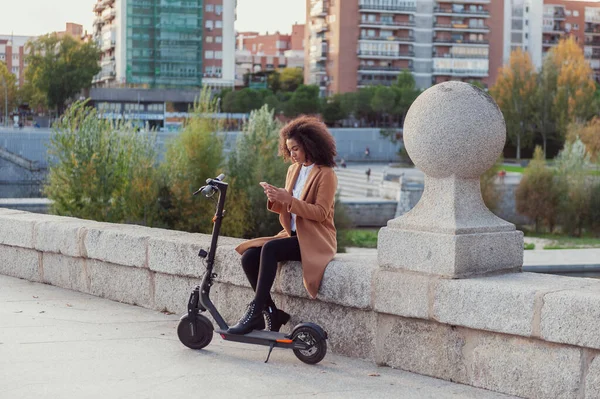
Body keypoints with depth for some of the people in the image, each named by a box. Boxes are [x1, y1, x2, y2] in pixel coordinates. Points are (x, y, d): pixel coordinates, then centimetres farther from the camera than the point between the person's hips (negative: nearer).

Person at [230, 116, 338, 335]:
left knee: (269, 249, -32)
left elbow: (320, 213, -17)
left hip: (315, 240, -8)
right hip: (292, 235, 8)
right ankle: (272, 313, -8)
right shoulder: (293, 170, 15)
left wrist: (289, 199, -24)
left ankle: (255, 310, -31)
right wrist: (275, 200, -6)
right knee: (249, 256, -15)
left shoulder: (326, 174, -7)